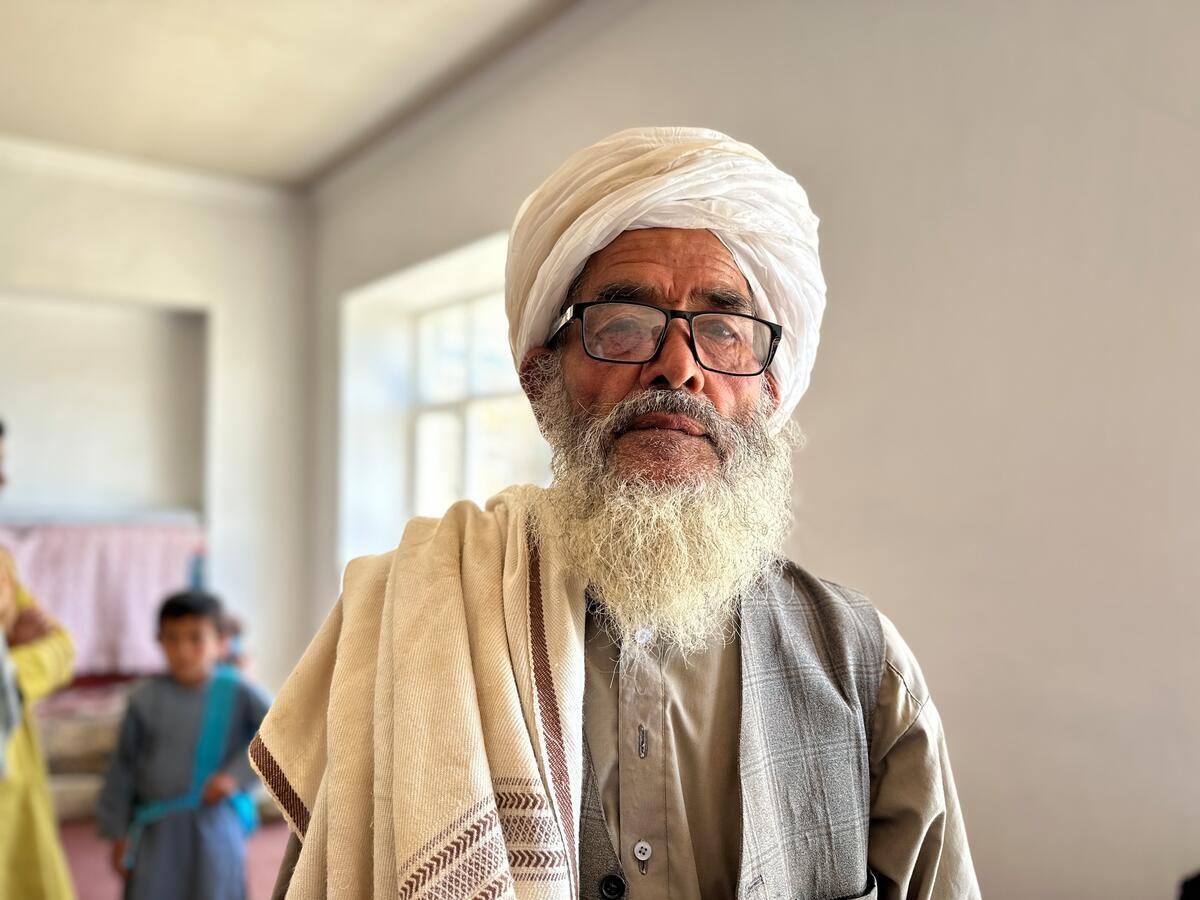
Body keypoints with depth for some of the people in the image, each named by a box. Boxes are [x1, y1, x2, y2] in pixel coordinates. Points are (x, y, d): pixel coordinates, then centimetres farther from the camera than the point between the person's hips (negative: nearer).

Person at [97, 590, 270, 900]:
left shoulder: (237, 694, -5)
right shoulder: (145, 699, 0)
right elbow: (123, 767, 8)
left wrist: (237, 775, -18)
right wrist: (118, 833, 10)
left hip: (216, 824, -1)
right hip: (158, 827, 2)